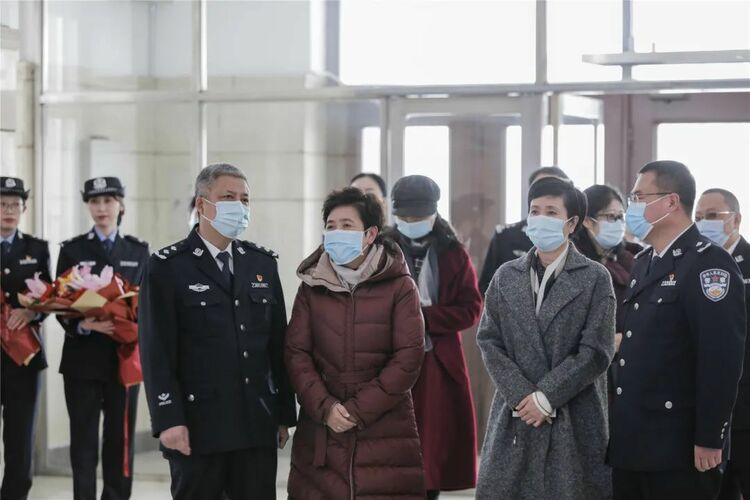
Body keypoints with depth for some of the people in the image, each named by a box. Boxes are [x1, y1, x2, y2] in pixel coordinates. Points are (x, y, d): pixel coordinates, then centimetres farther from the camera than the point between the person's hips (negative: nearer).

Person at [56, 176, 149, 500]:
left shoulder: (139, 251, 9)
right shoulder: (72, 250, 4)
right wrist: (84, 325, -18)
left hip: (125, 357, 1)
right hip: (83, 360, -1)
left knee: (121, 438, 4)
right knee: (84, 439, 0)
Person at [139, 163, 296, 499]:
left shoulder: (263, 263, 12)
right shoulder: (168, 267, -3)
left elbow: (278, 343, 13)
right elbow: (156, 352, -8)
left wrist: (284, 414, 9)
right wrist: (168, 419, -15)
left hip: (257, 427, 4)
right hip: (197, 427, -4)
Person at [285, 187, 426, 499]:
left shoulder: (399, 286, 0)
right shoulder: (312, 286, 8)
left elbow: (408, 358, -6)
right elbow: (296, 353, 3)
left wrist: (358, 410, -11)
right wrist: (324, 407, -11)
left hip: (385, 432, -2)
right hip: (321, 433, 2)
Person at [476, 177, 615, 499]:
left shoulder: (595, 278, 1)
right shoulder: (506, 277, 12)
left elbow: (596, 351, -6)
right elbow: (489, 341, 5)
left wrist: (545, 397, -12)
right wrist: (522, 396, -9)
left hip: (575, 422, -3)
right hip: (514, 418, 3)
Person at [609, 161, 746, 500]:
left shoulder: (709, 264, -12)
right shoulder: (645, 262, 16)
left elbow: (721, 359, -18)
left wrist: (709, 440, -19)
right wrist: (622, 426, 14)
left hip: (678, 450, -8)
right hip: (631, 444, 8)